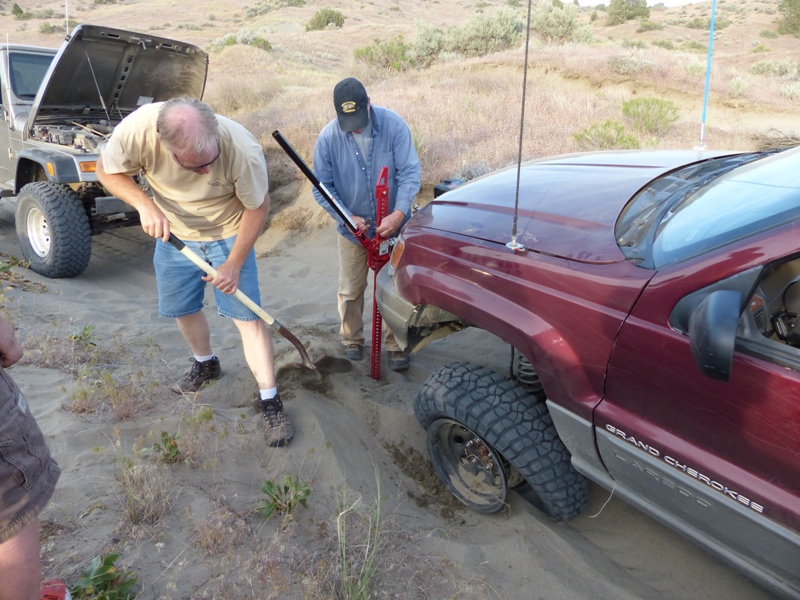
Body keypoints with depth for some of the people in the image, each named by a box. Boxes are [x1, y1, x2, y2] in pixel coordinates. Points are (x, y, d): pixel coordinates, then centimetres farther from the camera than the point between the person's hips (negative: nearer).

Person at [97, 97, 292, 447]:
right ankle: (206, 364, 44)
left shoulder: (243, 149, -34)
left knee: (247, 315, -7)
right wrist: (144, 204, -30)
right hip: (173, 233, 3)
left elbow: (258, 207, -19)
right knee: (181, 309, 15)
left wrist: (234, 264, -19)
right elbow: (108, 171, -11)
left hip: (228, 234, -3)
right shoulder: (137, 129, -30)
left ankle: (270, 401, 4)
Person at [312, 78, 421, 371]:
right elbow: (322, 187, -9)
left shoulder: (393, 124, -18)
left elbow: (410, 172, -18)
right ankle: (352, 339, 36)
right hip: (352, 229, 1)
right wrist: (347, 218, -22)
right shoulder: (328, 137, -15)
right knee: (350, 291, 14)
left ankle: (395, 344, 27)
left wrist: (399, 214, -31)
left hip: (393, 226, -1)